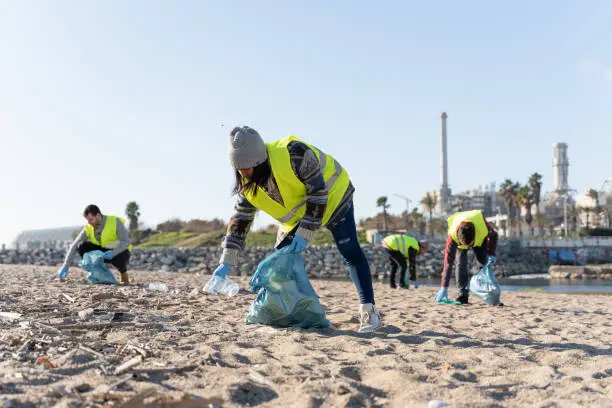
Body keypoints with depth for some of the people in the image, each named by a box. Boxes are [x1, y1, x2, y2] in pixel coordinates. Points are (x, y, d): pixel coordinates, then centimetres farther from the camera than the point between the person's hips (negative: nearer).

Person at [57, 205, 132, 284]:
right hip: (103, 250, 4)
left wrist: (113, 253, -43)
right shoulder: (88, 228, -12)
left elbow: (126, 242, -27)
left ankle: (124, 273, -7)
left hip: (120, 251, -4)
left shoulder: (115, 222, -25)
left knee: (117, 258, -41)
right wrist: (66, 265, -22)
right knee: (81, 247, -19)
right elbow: (74, 246, -14)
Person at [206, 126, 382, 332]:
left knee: (350, 252, -13)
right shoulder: (247, 182, -16)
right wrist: (226, 263, -14)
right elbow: (240, 220, -10)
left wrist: (305, 233, -31)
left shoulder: (293, 153, -37)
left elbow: (319, 191, -30)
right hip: (296, 214, 6)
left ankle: (369, 311, -8)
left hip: (331, 196, -6)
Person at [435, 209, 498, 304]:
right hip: (459, 238, -1)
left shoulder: (483, 225, -43)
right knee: (461, 263, -20)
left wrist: (491, 254, -30)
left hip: (480, 237, 1)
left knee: (484, 260, -12)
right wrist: (444, 288, -38)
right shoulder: (452, 235, -43)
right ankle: (463, 294, -14)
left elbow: (494, 235, -17)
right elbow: (448, 262, -38)